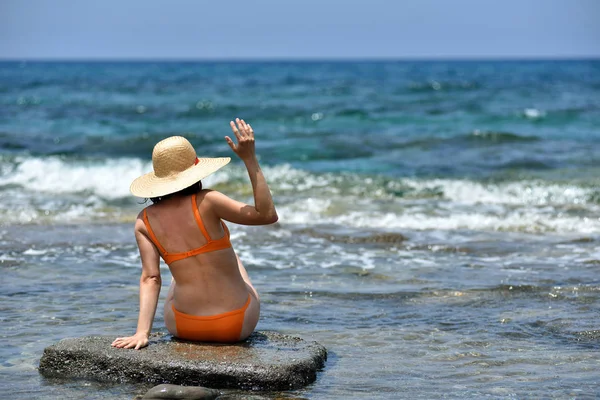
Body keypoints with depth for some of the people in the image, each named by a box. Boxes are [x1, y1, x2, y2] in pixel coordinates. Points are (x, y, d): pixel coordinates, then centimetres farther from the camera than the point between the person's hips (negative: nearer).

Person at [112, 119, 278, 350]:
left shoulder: (144, 221, -5)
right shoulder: (206, 202, -17)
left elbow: (150, 278, -11)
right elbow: (267, 215, -13)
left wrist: (142, 332, -11)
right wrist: (250, 159, -14)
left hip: (185, 327, 3)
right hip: (239, 324, -2)